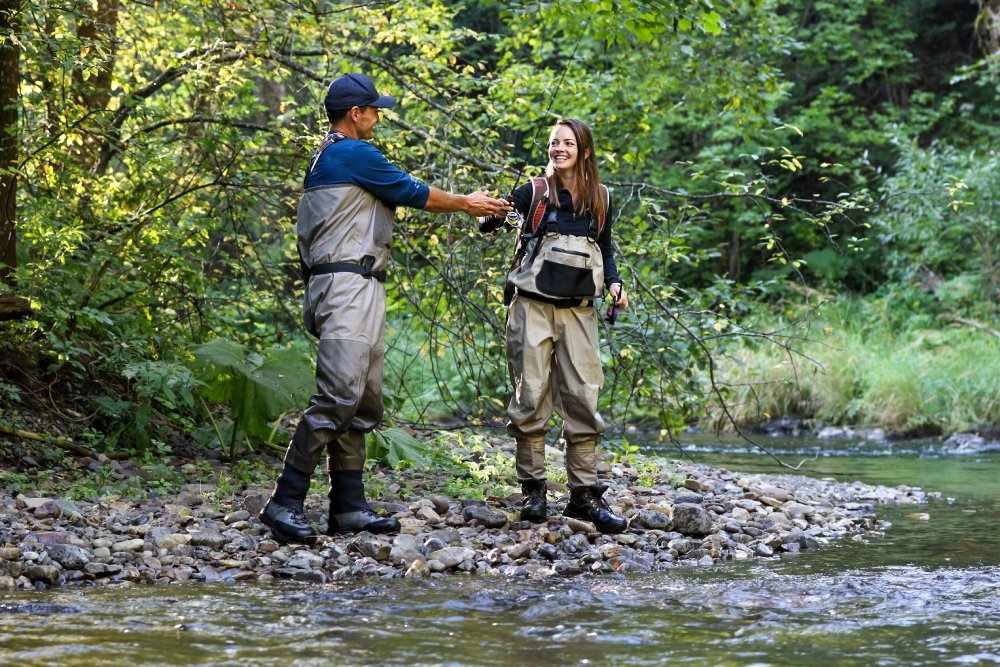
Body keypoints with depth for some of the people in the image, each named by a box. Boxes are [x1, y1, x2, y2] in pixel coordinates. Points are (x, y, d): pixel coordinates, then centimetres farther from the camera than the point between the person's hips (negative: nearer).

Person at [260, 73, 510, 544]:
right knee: (338, 396, -16)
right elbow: (413, 193, -1)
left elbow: (403, 195, 27)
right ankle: (285, 502, -18)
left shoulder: (327, 156, 23)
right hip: (348, 287, -11)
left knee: (363, 401, 10)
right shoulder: (355, 153, -9)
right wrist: (466, 203, 15)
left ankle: (348, 506, 10)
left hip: (361, 292, 11)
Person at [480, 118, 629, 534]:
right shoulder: (534, 192, 1)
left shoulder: (600, 198, 10)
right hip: (533, 307, -2)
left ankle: (584, 494, 1)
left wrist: (614, 284, 2)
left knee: (583, 399, -2)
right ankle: (532, 490, 6)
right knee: (531, 397, -2)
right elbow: (487, 222, -4)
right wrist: (493, 211, -27)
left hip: (578, 311, 2)